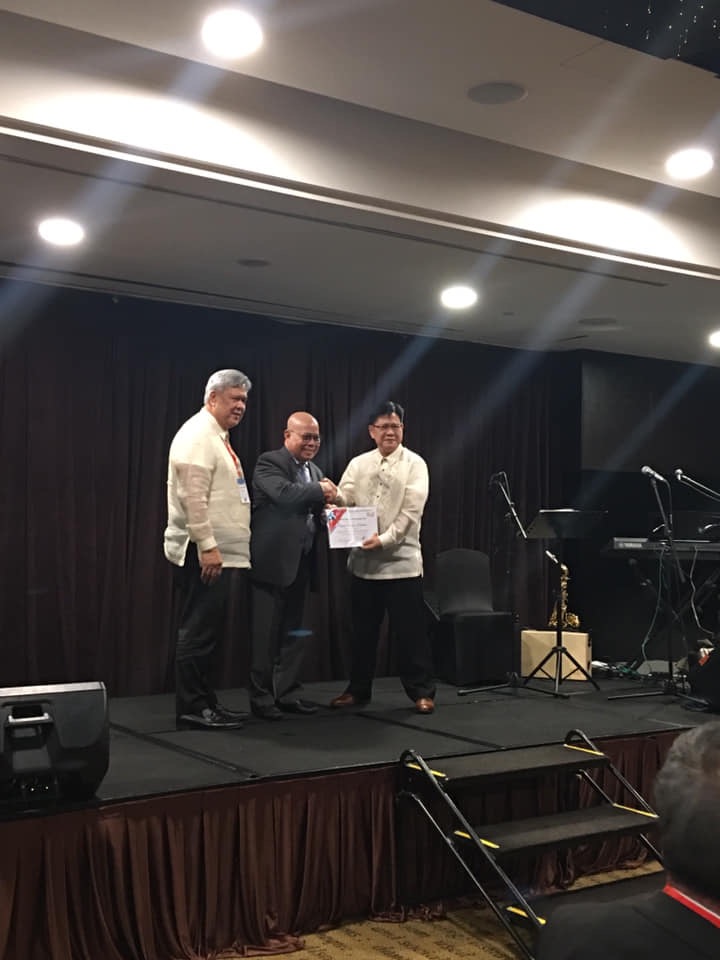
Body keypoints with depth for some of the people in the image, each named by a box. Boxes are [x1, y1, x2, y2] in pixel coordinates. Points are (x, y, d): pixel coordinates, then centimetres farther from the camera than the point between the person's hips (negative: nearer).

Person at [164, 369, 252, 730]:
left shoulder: (217, 437, 19)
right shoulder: (197, 434, -12)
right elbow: (193, 497, -21)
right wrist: (207, 546, -24)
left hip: (219, 552, 10)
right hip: (203, 553, -10)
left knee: (205, 630, 13)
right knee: (198, 631, -5)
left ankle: (203, 702, 20)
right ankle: (191, 707, 1)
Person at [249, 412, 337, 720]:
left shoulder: (315, 471, 18)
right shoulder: (269, 462, -7)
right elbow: (284, 493, -25)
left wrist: (329, 506, -4)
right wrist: (320, 491, -12)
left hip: (301, 562, 8)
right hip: (273, 561, -7)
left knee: (293, 632, 13)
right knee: (266, 633, 0)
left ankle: (288, 693, 22)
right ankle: (261, 697, 8)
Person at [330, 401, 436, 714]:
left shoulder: (414, 464, -1)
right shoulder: (358, 464, 10)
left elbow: (411, 511, -10)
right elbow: (344, 499, 0)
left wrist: (385, 539, -20)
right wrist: (332, 496, -24)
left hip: (401, 561, -4)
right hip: (363, 561, 4)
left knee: (411, 630, 0)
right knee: (363, 629, 12)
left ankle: (422, 692, 11)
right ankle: (358, 690, 23)